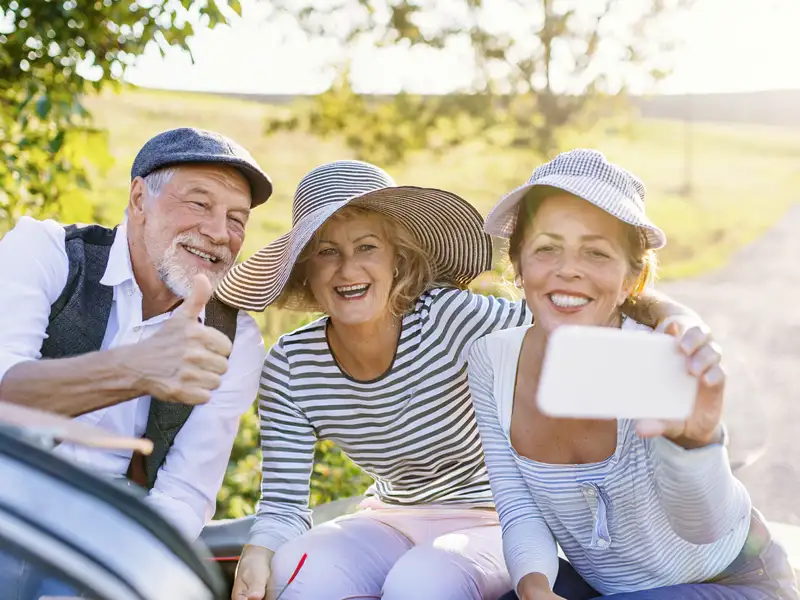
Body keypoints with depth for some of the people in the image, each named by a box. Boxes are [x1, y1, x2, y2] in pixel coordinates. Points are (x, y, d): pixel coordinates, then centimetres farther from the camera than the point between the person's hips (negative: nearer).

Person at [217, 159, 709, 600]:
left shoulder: (451, 317, -23)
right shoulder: (290, 367, -11)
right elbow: (284, 503, -8)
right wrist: (258, 556, -30)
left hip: (494, 522, -3)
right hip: (391, 522, 3)